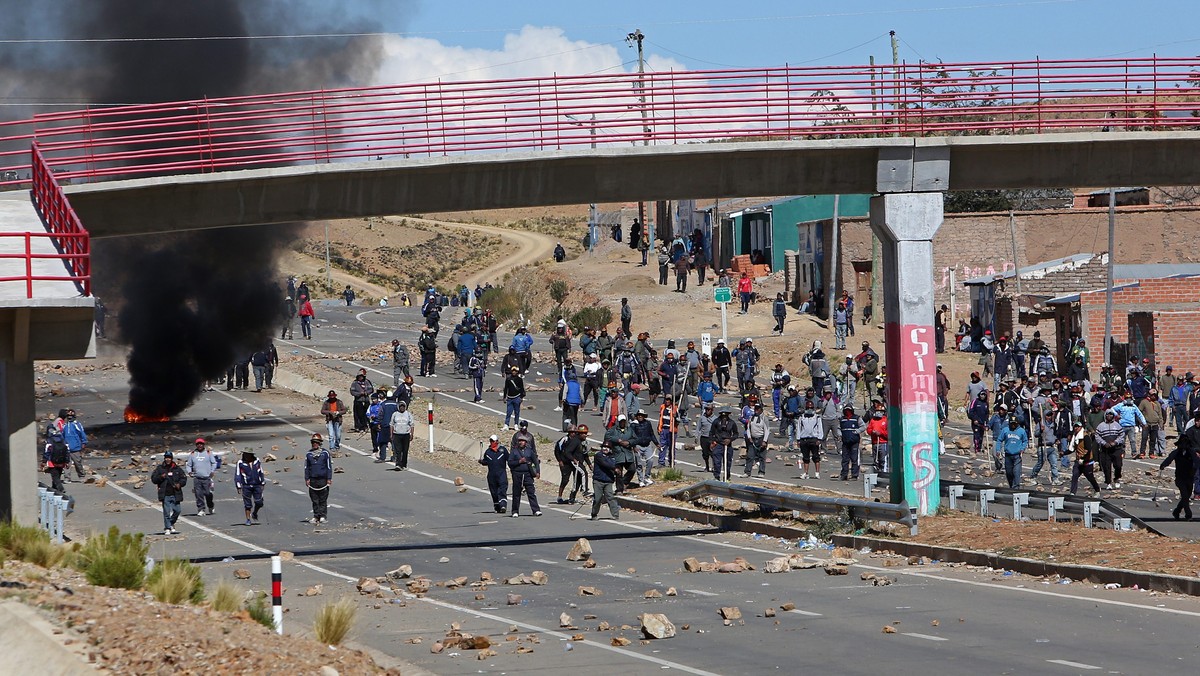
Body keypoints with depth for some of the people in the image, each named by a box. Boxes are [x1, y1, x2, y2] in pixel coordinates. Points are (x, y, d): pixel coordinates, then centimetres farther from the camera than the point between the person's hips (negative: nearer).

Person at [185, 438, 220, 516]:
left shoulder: (208, 452, 6)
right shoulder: (193, 454, 11)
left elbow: (214, 463, 8)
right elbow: (189, 465, 17)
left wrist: (212, 471, -6)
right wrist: (189, 471, -2)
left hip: (206, 477, -2)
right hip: (197, 478, 2)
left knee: (208, 493, -2)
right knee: (198, 494, -5)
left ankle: (211, 507, 22)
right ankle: (201, 509, 0)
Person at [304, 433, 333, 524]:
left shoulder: (325, 453, 0)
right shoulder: (309, 454, 8)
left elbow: (329, 466, 2)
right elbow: (306, 467, 12)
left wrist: (329, 479, -3)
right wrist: (307, 478, 4)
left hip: (323, 479, -3)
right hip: (313, 480, 3)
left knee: (323, 500, 0)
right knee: (314, 500, 6)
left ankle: (323, 516, 5)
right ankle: (316, 516, 12)